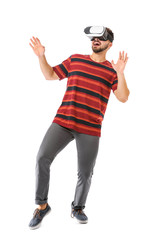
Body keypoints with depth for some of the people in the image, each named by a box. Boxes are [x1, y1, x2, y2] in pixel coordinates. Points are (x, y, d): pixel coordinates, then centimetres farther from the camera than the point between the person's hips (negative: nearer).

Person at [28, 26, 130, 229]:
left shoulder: (112, 71, 7)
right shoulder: (75, 60, 12)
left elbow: (123, 98, -5)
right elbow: (50, 75, 18)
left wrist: (120, 74, -19)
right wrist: (41, 56, 3)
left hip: (90, 129, 0)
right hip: (63, 122, 1)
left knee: (85, 173, 4)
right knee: (42, 159, -15)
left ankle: (77, 207, 31)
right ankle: (42, 205, 3)